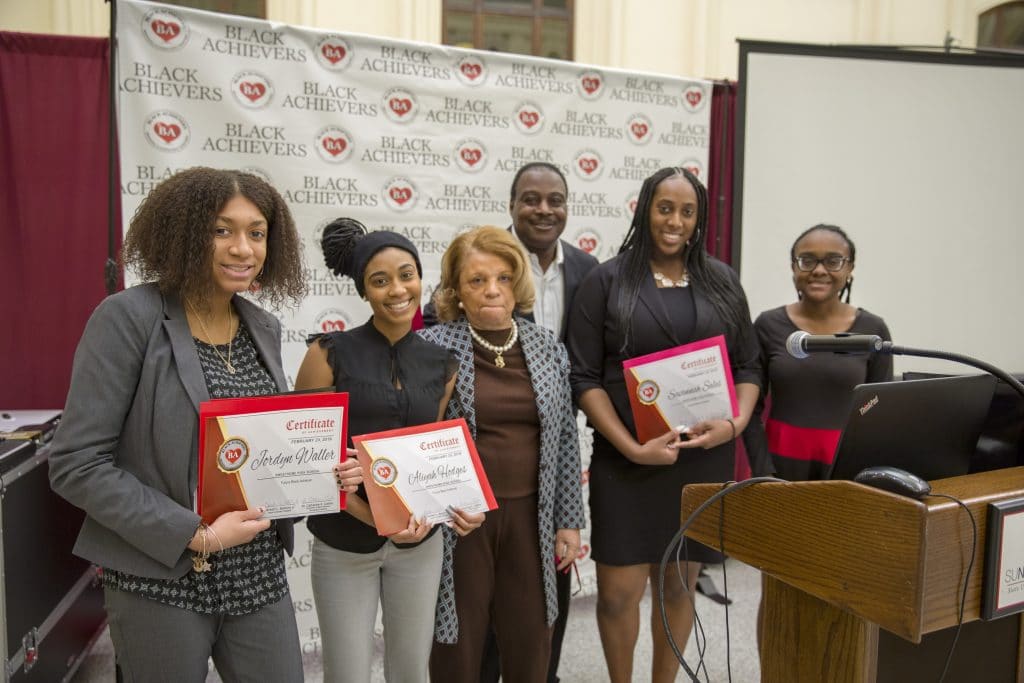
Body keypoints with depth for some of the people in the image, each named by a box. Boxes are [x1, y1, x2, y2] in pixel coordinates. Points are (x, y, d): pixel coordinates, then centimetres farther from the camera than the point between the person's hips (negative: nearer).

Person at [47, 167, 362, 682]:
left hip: (260, 576, 5)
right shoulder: (129, 318, -12)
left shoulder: (264, 329, 5)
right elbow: (75, 464, -15)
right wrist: (195, 536, -19)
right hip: (162, 580, -5)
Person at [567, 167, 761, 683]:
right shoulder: (607, 281, -1)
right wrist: (633, 447, -14)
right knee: (618, 591, 3)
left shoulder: (722, 282, 8)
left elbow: (748, 367, 10)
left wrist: (736, 424, -9)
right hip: (626, 461, -2)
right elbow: (584, 378, -6)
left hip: (703, 458, 3)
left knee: (679, 584, 13)